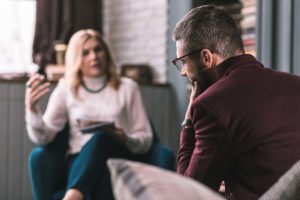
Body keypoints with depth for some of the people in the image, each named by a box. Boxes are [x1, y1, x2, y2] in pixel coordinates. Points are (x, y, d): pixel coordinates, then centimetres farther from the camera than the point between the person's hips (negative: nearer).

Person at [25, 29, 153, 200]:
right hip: (80, 163, 0)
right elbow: (43, 137, 2)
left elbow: (145, 140, 10)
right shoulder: (66, 90, 14)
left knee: (102, 137, -37)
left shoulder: (127, 88, 14)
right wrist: (32, 108, -18)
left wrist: (125, 139, -14)